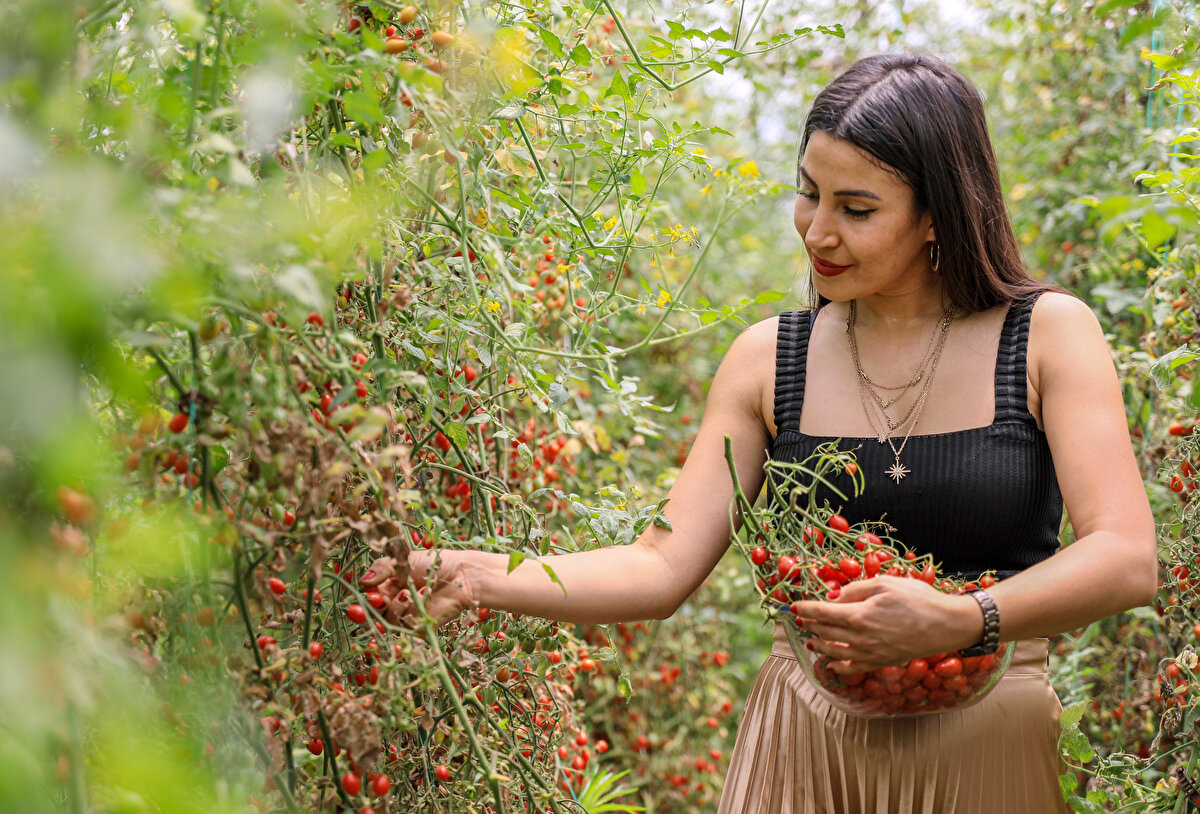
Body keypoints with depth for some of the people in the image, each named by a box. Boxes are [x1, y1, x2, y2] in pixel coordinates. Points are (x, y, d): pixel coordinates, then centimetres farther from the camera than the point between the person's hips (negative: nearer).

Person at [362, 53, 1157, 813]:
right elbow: (663, 568, -4)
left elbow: (1127, 560, -14)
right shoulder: (769, 360, 1)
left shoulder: (1048, 334, -5)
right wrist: (478, 576, -16)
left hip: (991, 744, -1)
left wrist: (959, 621, -28)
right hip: (805, 739, 2)